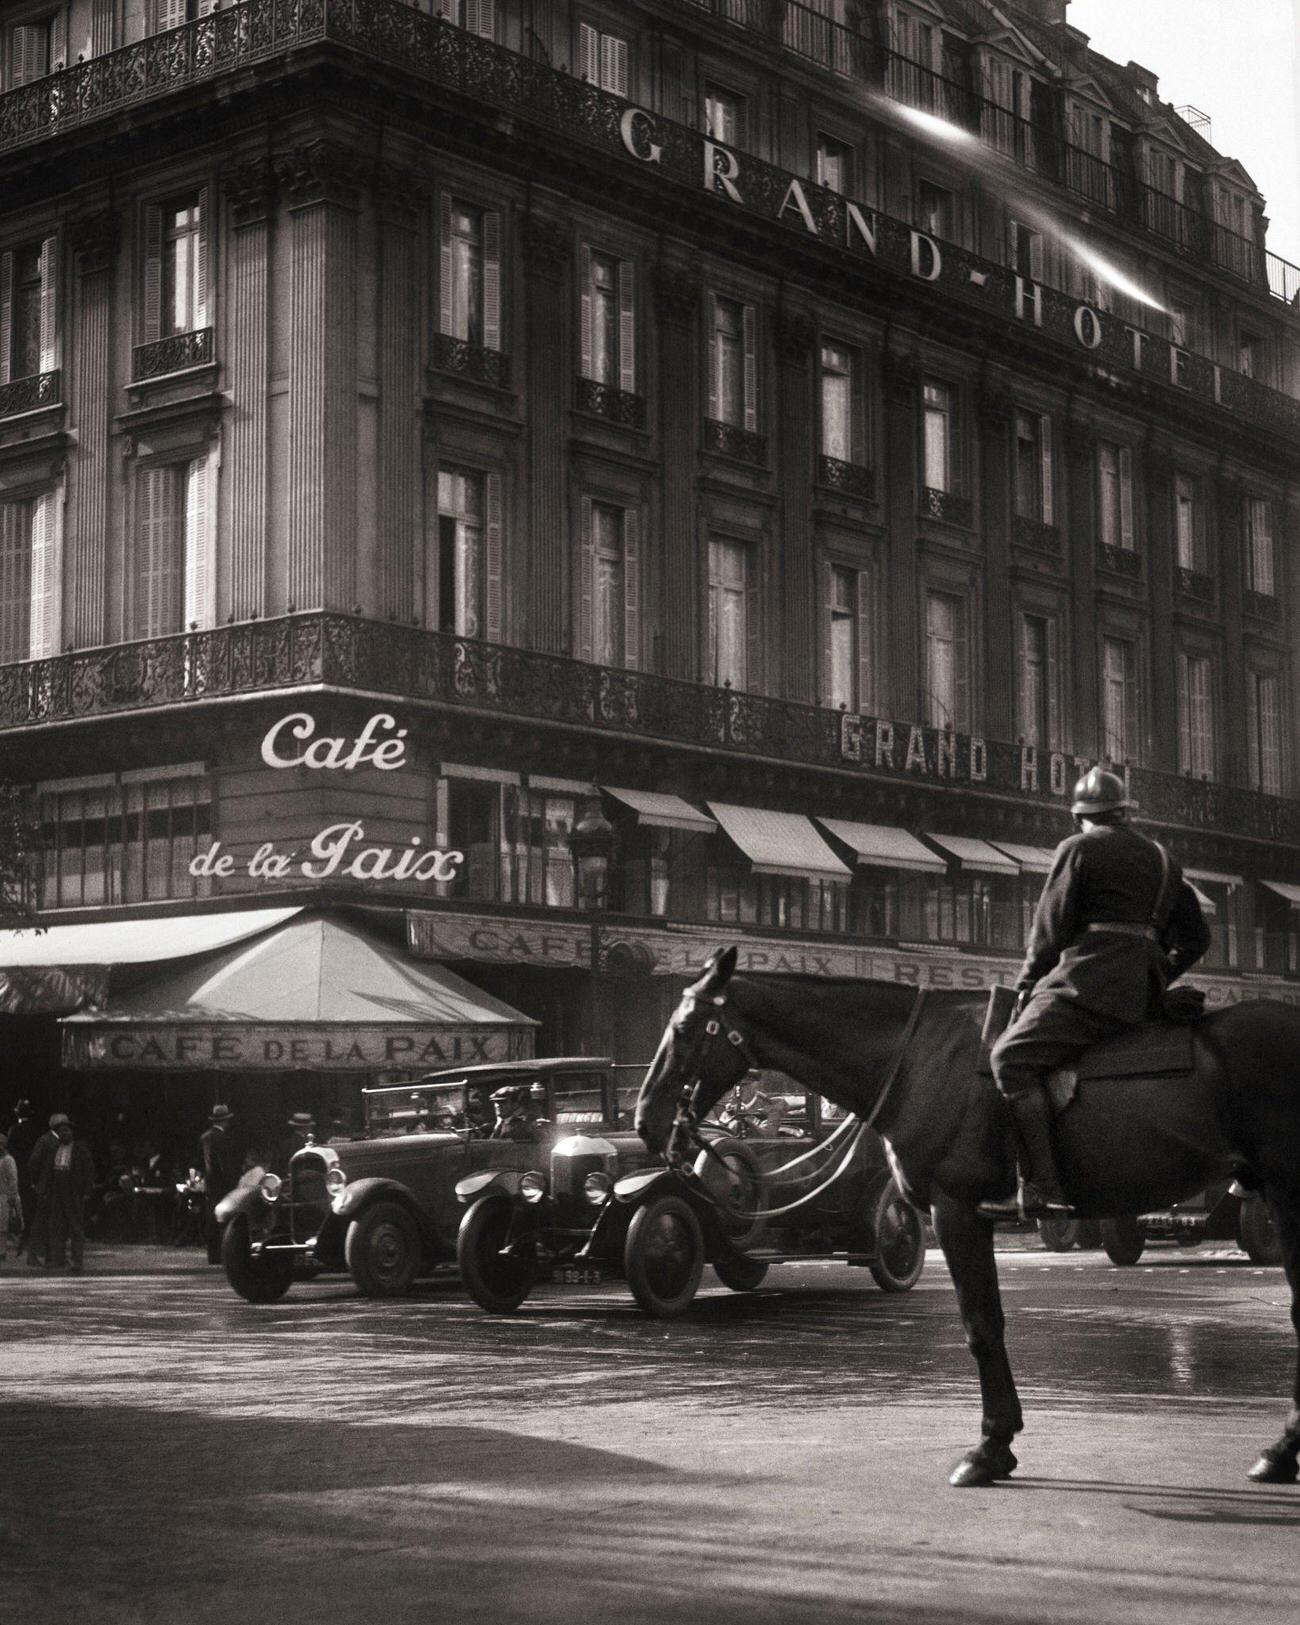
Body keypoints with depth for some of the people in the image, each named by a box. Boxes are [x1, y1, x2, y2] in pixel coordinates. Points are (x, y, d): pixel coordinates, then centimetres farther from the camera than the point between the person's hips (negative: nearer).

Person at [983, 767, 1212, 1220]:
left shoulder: (1078, 848, 3)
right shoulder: (1162, 859, 24)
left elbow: (1050, 931, 0)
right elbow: (1196, 936, 25)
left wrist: (1026, 987, 11)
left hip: (1093, 980, -9)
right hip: (1146, 993, 9)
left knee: (1012, 1057, -16)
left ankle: (1041, 1186, -30)